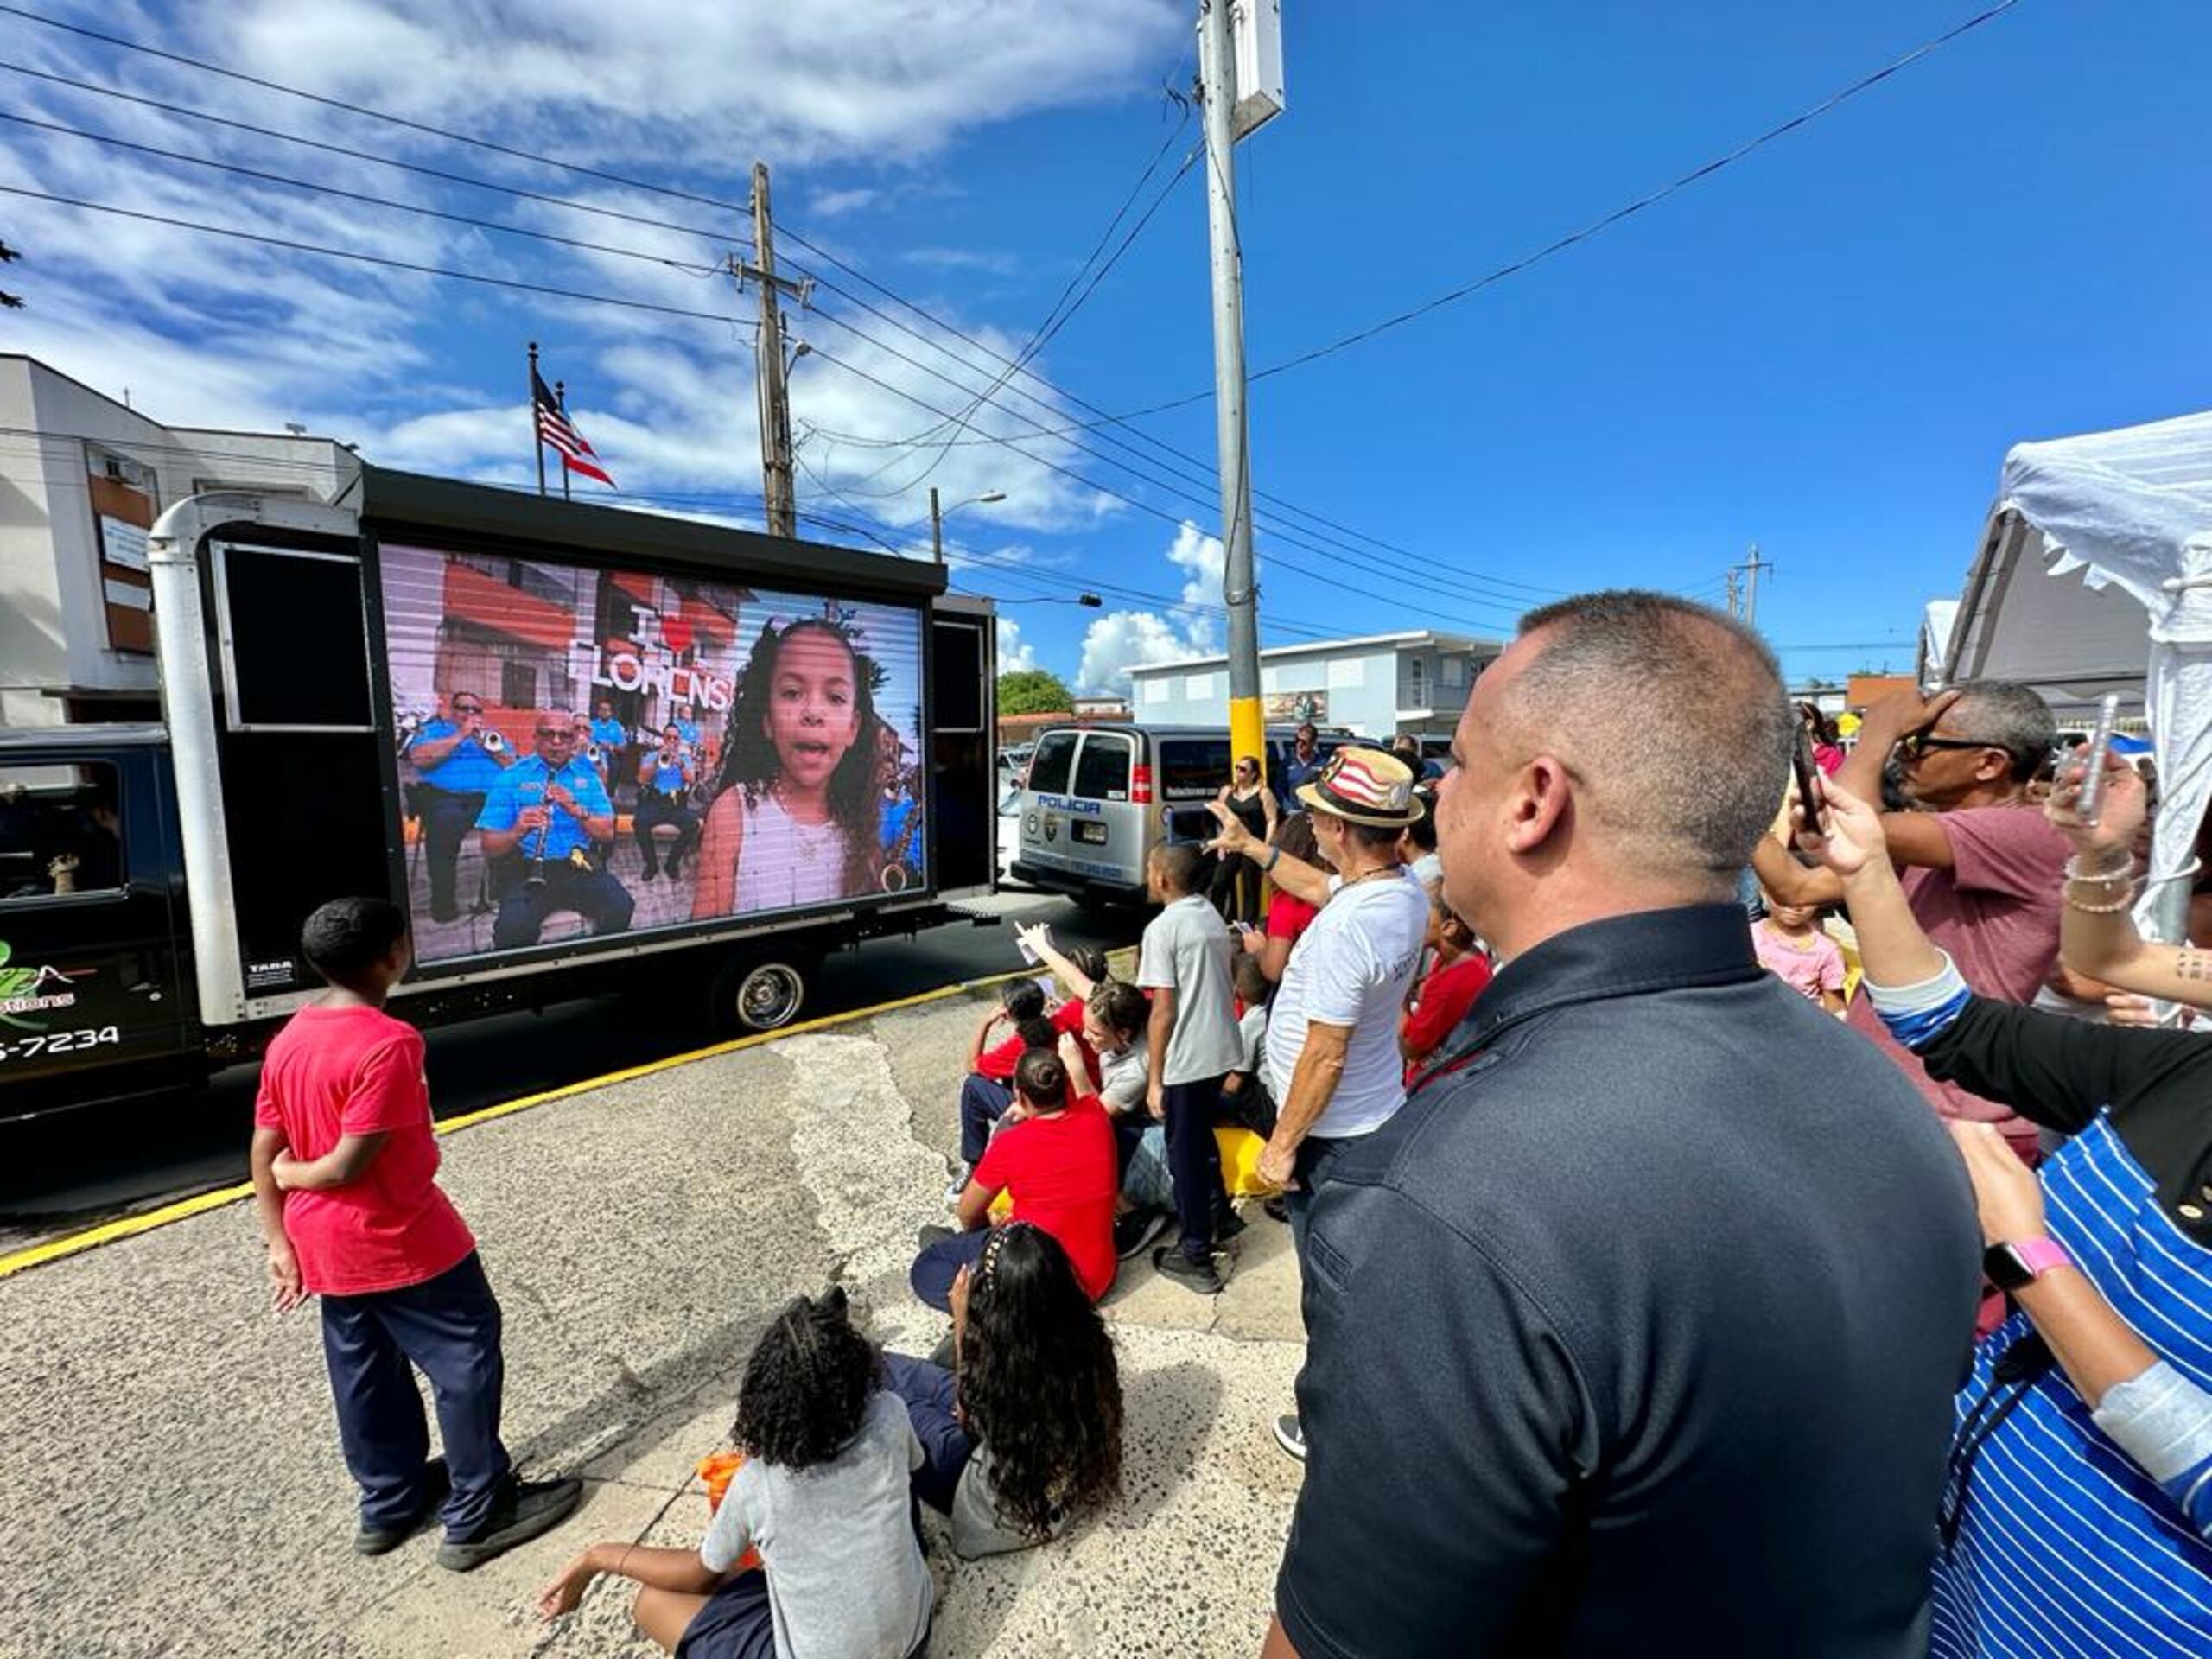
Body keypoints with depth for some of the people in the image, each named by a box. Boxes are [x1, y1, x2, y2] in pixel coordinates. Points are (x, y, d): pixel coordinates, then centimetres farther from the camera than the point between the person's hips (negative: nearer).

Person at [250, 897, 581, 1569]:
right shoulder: (388, 1042, -25)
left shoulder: (287, 1041, 1)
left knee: (365, 1377, 22)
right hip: (401, 1242, -9)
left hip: (326, 1248, 9)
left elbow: (262, 1154, 5)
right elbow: (348, 1166, -24)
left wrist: (280, 1243, 9)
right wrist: (295, 1173, -3)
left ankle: (389, 1505, 39)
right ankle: (478, 1517, 18)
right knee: (467, 1363, 7)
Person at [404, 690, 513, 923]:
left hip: (491, 796, 2)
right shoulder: (433, 730, 20)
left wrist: (491, 747, -3)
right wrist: (459, 736, -4)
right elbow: (418, 758, -1)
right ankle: (443, 898, -29)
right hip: (444, 795, -2)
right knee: (446, 821, -37)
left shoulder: (493, 734, 28)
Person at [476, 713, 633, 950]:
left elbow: (607, 835, 5)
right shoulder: (512, 777, 6)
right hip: (527, 870, -1)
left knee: (622, 907, -28)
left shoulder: (587, 775, 13)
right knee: (513, 927, -32)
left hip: (580, 867, 2)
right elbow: (489, 847, 2)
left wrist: (577, 810, -13)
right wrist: (517, 832, -20)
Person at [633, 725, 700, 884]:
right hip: (655, 804, 0)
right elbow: (642, 779, -4)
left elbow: (691, 780, -3)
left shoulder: (685, 758, 16)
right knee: (639, 822, -31)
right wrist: (658, 760, -12)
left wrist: (680, 763, -18)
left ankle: (673, 863, -10)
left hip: (678, 805, 0)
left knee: (693, 824, -30)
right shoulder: (651, 757, 13)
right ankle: (651, 864, -8)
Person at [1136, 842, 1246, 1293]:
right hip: (1222, 1050, 8)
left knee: (1185, 1153, 6)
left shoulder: (1162, 929, -18)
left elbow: (1163, 1011, -19)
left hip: (1187, 1058, -8)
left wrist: (1154, 1078, -13)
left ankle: (1196, 1258, 17)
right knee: (1201, 1136, 27)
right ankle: (1219, 1213, 41)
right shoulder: (1213, 916, 6)